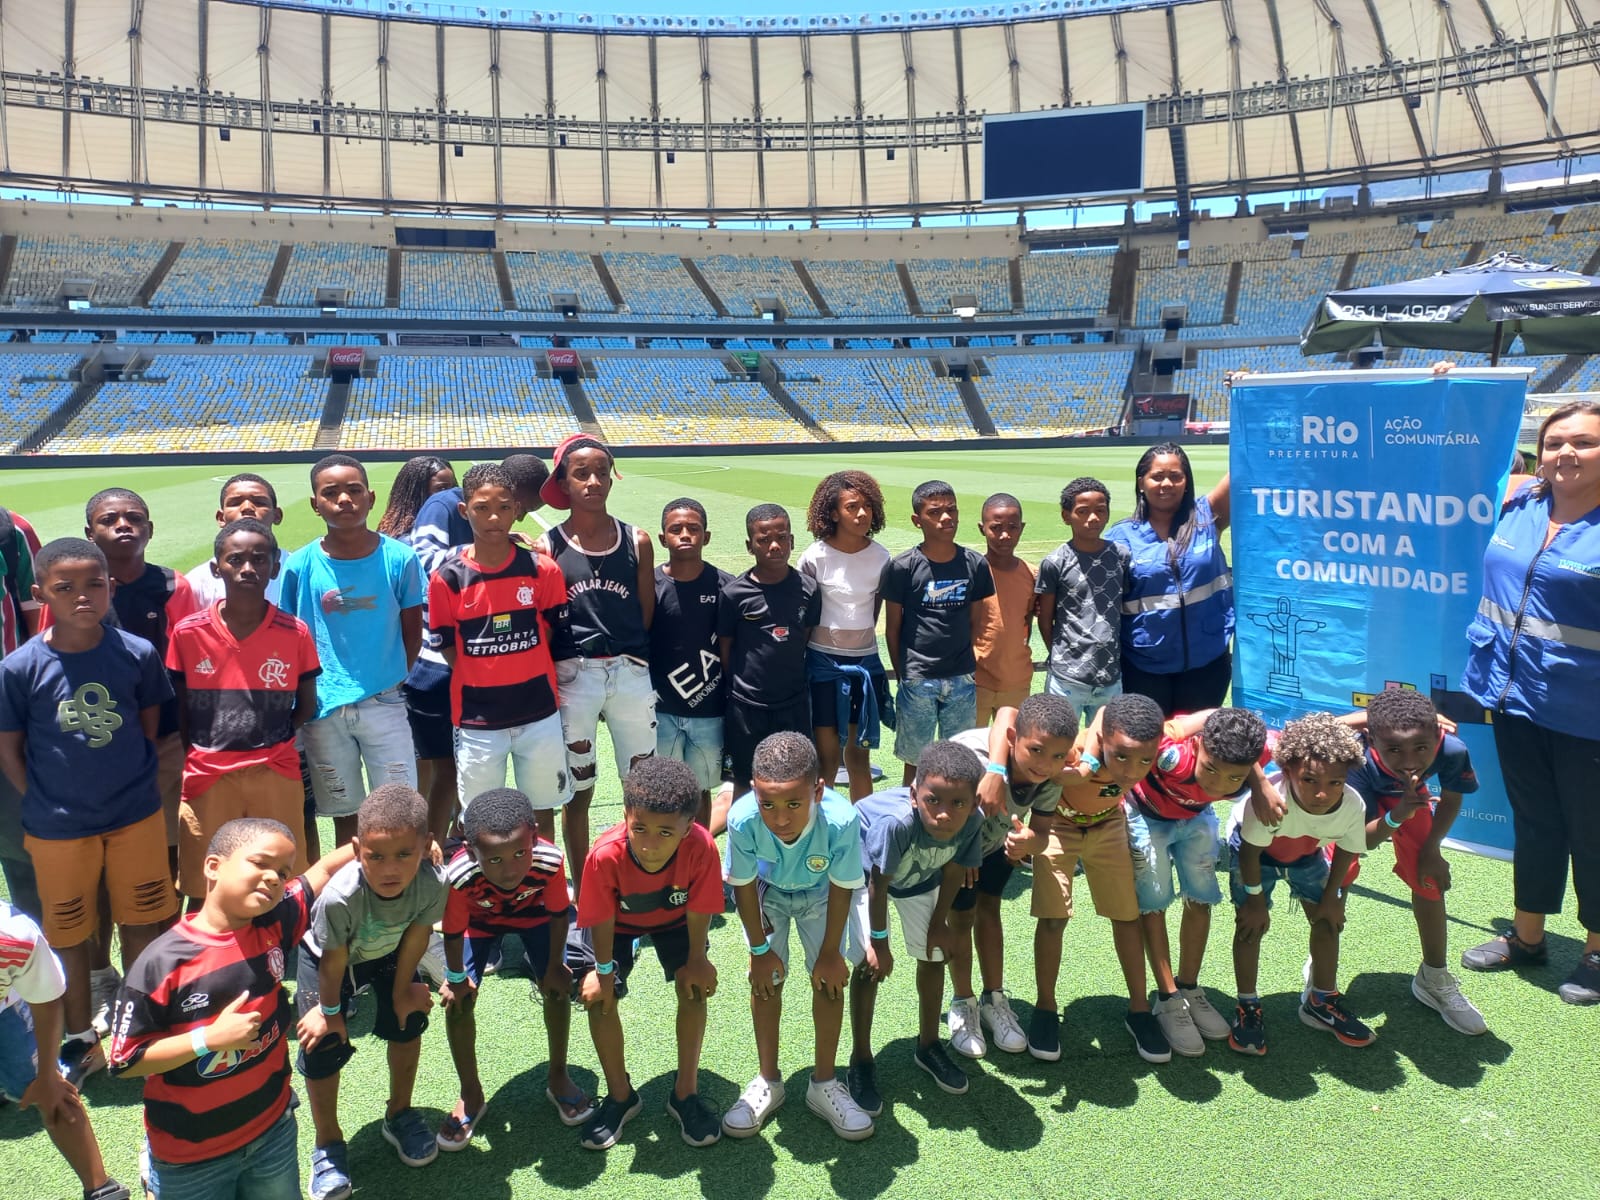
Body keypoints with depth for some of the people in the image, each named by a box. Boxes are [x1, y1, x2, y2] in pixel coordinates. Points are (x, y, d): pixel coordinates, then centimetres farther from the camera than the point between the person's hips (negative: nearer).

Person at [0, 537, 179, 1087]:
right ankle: (81, 1041, 34)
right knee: (70, 937, 14)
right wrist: (45, 806, -3)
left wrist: (133, 785, -1)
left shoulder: (137, 653, -10)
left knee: (141, 925, 14)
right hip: (58, 829, -1)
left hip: (137, 817, 1)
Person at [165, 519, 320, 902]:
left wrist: (272, 742, 0)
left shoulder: (295, 633, -3)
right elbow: (177, 712, 5)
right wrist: (190, 761, 2)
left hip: (276, 777, 0)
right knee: (205, 891, 10)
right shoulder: (187, 633, -3)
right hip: (208, 779, 0)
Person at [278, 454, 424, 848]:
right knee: (343, 813, 13)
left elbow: (412, 629, 3)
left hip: (384, 703, -1)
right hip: (323, 709, 1)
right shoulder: (300, 565, -5)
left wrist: (393, 679, 0)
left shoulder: (398, 558, -6)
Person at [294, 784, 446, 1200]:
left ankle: (400, 1115, 31)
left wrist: (402, 991, -3)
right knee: (323, 1044, -4)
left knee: (408, 1019, 4)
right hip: (327, 956, -3)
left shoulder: (432, 885, -37)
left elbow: (415, 938, -17)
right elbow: (334, 961, -25)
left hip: (387, 952, 3)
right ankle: (327, 1143, 21)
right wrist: (330, 1010, -8)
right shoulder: (339, 896, -44)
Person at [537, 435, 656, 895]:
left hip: (631, 672, 2)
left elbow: (647, 613, 7)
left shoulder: (637, 542, 4)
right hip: (573, 677, -1)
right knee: (577, 793, 10)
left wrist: (626, 655, 1)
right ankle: (584, 893, 25)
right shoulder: (547, 547, -1)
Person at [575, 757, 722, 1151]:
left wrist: (696, 960, -12)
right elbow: (602, 919, -23)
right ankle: (620, 1096, 10)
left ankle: (685, 1092, 8)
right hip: (620, 921, 0)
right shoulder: (606, 853, -42)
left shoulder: (701, 846, -40)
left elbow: (698, 910, -22)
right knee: (599, 995, -13)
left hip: (675, 919, 0)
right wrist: (603, 968, -13)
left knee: (694, 988, -14)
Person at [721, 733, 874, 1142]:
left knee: (829, 976, -4)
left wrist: (830, 952, -12)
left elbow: (842, 888, -24)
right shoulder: (743, 820, -41)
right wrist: (759, 949, -10)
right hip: (767, 890, 0)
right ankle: (767, 1081, 19)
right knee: (767, 978, -2)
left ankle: (824, 1083, 16)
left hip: (821, 891, 0)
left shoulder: (840, 820, -43)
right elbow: (744, 886, -21)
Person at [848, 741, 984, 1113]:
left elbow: (954, 870, -12)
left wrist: (939, 922, 0)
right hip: (866, 870, -4)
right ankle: (861, 1061, 11)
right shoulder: (895, 822, -45)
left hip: (920, 878, 4)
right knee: (869, 964, -8)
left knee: (934, 954, 10)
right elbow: (878, 883, -29)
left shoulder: (972, 821, -33)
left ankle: (928, 1044, 33)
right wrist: (878, 942, -17)